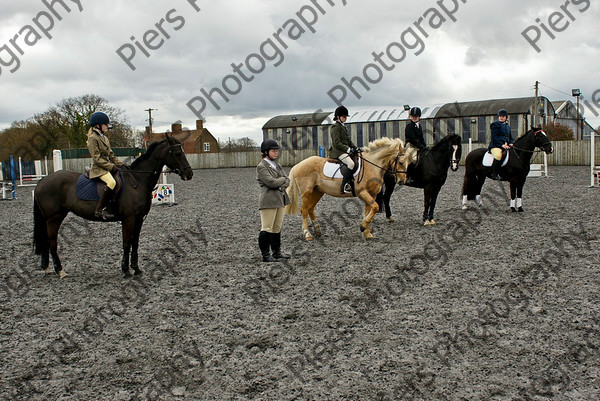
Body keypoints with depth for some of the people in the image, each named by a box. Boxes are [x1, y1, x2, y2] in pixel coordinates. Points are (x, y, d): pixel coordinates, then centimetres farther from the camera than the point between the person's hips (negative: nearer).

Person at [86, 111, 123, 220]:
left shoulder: (105, 138, 20)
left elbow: (111, 155, 22)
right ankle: (100, 209, -28)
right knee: (111, 182, -33)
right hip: (98, 168, -10)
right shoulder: (93, 138, -8)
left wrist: (121, 164, 9)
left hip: (108, 166, 10)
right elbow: (97, 158, -15)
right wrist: (111, 167, -19)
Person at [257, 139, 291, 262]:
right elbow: (271, 182, -19)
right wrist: (283, 179, -3)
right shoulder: (261, 167, -8)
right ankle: (265, 255, 0)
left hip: (280, 200, 8)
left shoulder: (277, 165, 18)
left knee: (277, 228, 13)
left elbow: (287, 180, 10)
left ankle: (276, 252, 21)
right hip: (268, 200, -8)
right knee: (267, 228, -5)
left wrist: (282, 186, -10)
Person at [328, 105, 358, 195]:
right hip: (338, 151, -10)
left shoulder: (343, 127, 22)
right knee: (351, 163, -29)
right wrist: (348, 149, -19)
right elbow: (337, 143, -16)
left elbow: (348, 141, 25)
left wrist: (355, 148, 11)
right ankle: (344, 187, -31)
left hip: (345, 150, 10)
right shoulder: (336, 127, -8)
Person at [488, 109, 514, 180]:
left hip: (506, 145, 8)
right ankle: (494, 174, -29)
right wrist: (502, 145, -19)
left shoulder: (508, 126, 24)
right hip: (496, 145, -8)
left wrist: (511, 143, 2)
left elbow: (510, 137, 26)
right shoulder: (495, 124, 2)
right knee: (498, 155, -37)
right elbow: (494, 137, -8)